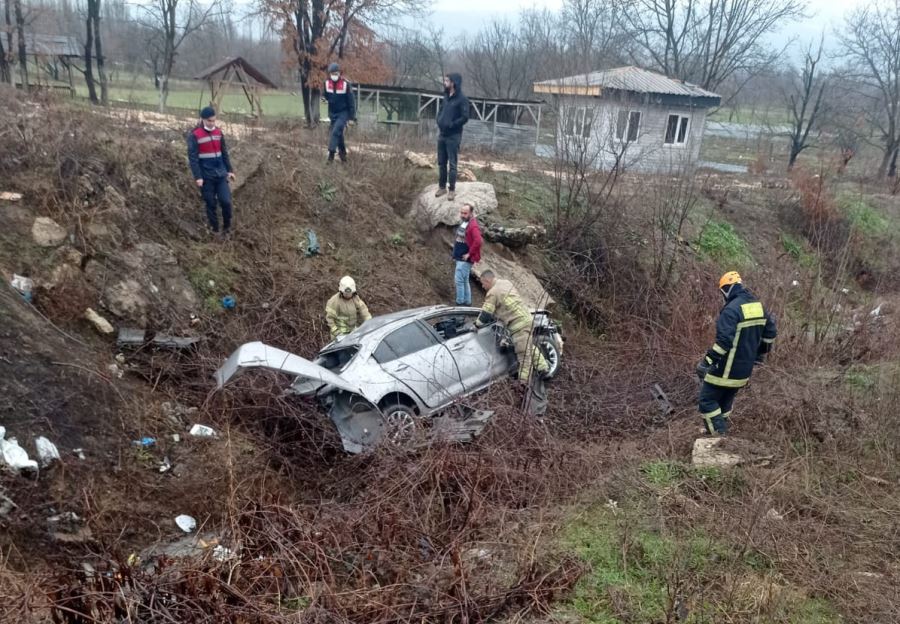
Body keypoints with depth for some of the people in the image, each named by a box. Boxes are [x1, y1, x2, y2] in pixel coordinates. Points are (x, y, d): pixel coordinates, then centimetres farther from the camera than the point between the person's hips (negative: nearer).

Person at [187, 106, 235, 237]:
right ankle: (215, 230, 18)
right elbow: (192, 157, -12)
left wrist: (229, 170, 11)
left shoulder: (218, 131, 7)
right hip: (206, 176, -4)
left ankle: (227, 227, 17)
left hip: (221, 174, 4)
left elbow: (224, 152, 14)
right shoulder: (194, 135, -10)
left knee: (226, 201, -3)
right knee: (211, 204, 4)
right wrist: (197, 177, -17)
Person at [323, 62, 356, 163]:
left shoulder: (346, 84, -15)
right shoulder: (327, 83, -1)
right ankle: (343, 152, 26)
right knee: (338, 133, 11)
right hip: (333, 113, 5)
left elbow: (351, 101, -10)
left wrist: (352, 116, -9)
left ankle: (331, 153, -20)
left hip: (343, 113, -5)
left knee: (336, 131, -20)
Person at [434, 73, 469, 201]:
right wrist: (439, 123, 4)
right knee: (441, 163, 11)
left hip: (453, 136, -7)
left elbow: (465, 117, -15)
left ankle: (452, 189, 2)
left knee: (452, 164, -4)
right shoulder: (446, 97, 11)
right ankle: (442, 187, 21)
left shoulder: (461, 99, -10)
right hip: (442, 135, 7)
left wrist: (451, 125, -16)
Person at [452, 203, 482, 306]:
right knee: (464, 281, 15)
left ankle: (460, 303, -4)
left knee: (459, 280, -9)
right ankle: (467, 302, 24)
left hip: (465, 259, -10)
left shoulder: (473, 226, -18)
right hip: (459, 257, 10)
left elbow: (478, 241, -31)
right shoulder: (462, 223, 12)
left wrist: (469, 254, -22)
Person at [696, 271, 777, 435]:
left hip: (727, 368, -8)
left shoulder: (731, 309, -22)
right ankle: (720, 431, 35)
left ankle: (719, 437, -3)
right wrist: (759, 356, 26)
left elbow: (723, 341, -29)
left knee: (707, 399, 2)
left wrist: (707, 362, -24)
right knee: (726, 399, 23)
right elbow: (770, 332, 15)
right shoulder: (758, 305, 6)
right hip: (745, 368, 8)